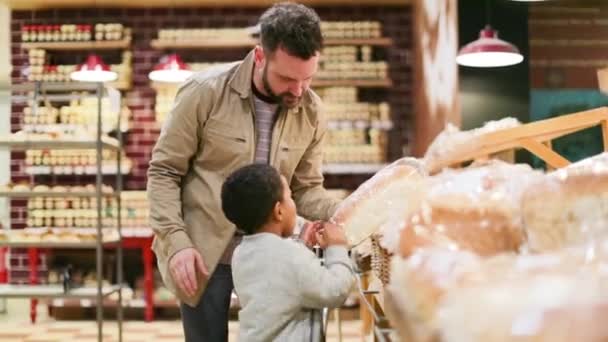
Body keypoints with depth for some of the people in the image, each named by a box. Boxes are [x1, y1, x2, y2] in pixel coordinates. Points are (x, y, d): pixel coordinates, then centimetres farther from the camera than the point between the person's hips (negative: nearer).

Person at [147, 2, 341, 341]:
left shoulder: (311, 111, -4)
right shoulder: (204, 92, -14)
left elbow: (306, 188, 3)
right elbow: (164, 172, -9)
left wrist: (341, 212, -17)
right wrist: (176, 241, -18)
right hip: (203, 252, -3)